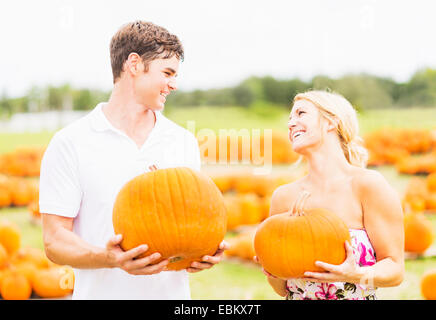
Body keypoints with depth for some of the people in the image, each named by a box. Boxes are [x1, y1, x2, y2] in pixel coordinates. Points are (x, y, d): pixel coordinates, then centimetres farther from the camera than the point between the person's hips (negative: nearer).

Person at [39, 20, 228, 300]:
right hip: (100, 292, -3)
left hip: (172, 292, 3)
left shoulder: (184, 142, 8)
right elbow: (55, 240, -8)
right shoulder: (70, 143, -5)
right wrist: (108, 258, -25)